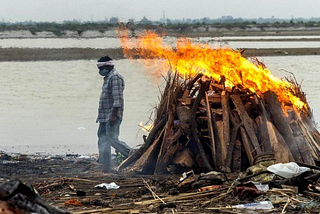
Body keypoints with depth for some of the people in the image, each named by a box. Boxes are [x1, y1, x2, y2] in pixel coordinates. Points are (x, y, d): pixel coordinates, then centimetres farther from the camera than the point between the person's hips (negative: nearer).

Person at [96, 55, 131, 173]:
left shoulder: (115, 77, -12)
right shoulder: (107, 78, 20)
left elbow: (118, 98, -20)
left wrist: (113, 115, -24)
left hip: (112, 116, -10)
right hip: (104, 117, 10)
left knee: (112, 139, -14)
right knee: (103, 140, 7)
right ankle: (106, 169, 8)